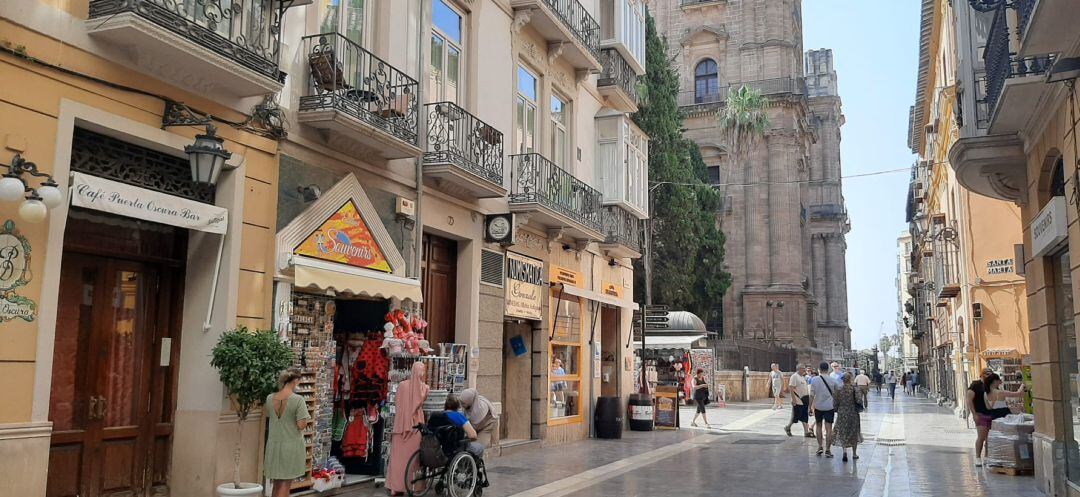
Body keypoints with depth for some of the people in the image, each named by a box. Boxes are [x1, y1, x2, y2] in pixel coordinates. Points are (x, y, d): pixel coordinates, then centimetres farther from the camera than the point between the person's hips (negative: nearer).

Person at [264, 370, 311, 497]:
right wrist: (307, 419, 1)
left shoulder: (270, 398, -1)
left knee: (276, 483, 18)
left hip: (274, 445, 5)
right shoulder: (298, 399, -17)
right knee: (285, 484, 6)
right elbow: (301, 425, -19)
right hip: (291, 445, -5)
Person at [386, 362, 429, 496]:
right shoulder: (424, 387, -4)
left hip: (401, 424, 1)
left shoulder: (402, 385, -1)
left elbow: (398, 402, 12)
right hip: (415, 425, -1)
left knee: (398, 456, 6)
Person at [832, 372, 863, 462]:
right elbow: (858, 400, -17)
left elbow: (836, 402, -1)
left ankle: (844, 451, -16)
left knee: (843, 433, 6)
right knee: (854, 433, 14)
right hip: (853, 413, -1)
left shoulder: (839, 389, -5)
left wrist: (837, 410, 13)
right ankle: (854, 453, 23)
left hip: (842, 413, 1)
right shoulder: (854, 388, -11)